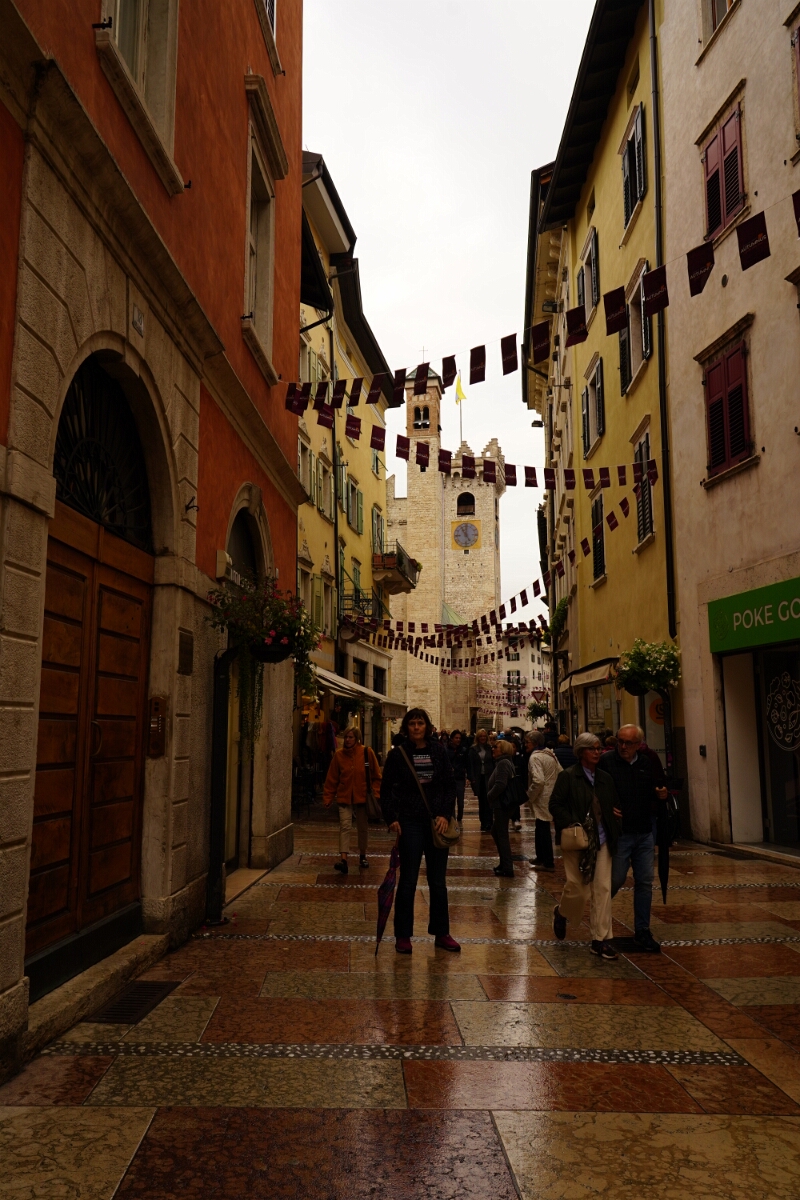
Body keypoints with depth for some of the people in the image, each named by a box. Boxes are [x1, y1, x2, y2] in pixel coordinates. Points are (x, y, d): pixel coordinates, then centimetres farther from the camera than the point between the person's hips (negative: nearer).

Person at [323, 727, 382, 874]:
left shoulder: (367, 752, -5)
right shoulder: (339, 755, -2)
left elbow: (376, 776, 0)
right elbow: (331, 779, 0)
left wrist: (376, 794, -6)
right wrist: (328, 798, -3)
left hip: (362, 797, 0)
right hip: (344, 797, 0)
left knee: (363, 828, 13)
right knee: (345, 827, -12)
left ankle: (363, 856, 31)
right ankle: (343, 859, -18)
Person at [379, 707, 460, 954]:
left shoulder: (439, 751, 3)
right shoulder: (398, 754, -3)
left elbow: (450, 785, 5)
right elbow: (386, 789, 0)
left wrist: (445, 815, -6)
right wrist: (392, 819, -9)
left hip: (437, 822, 3)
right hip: (410, 822, -2)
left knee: (438, 881, 11)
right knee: (408, 881, 3)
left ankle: (441, 933, 23)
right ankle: (403, 936, 15)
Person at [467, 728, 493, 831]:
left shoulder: (490, 748, 3)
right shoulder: (473, 749, 3)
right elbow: (470, 765, 0)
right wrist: (472, 778, -7)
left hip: (488, 777, -1)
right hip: (478, 778, 1)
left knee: (488, 801, -8)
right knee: (481, 801, 7)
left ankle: (487, 823, -6)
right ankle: (484, 823, 13)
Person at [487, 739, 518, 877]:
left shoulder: (503, 763, -17)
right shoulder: (505, 762, 16)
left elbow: (500, 784, -25)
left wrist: (490, 795, -12)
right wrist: (491, 795, 9)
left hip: (502, 803, -11)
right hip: (501, 803, 11)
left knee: (502, 835, -5)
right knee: (496, 831, 19)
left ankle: (507, 869, -1)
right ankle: (504, 863, 26)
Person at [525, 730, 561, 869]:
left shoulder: (535, 757, -18)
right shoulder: (550, 754, 10)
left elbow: (538, 780, -28)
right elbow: (561, 773, 14)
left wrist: (531, 795, -14)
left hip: (542, 799, -9)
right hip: (552, 796, 9)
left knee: (543, 829, -1)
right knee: (541, 829, 19)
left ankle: (548, 863, 6)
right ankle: (541, 857, 29)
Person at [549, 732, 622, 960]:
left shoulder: (605, 778, 9)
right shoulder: (568, 776, -6)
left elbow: (614, 807, 15)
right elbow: (555, 804, -10)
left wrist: (614, 833, 0)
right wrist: (570, 824, -21)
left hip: (601, 839, 5)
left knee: (603, 889, 0)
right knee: (577, 887, 0)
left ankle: (601, 939, 8)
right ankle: (561, 912, 34)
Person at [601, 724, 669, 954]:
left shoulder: (647, 764, 8)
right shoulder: (606, 761, -9)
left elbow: (651, 795, 18)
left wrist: (660, 796, -3)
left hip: (645, 833, 5)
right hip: (619, 833, -5)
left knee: (645, 882, 8)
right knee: (615, 880, 1)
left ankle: (642, 932, 19)